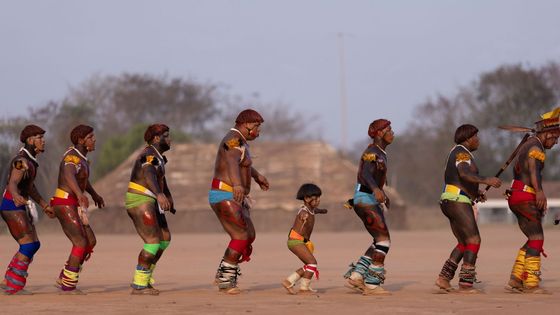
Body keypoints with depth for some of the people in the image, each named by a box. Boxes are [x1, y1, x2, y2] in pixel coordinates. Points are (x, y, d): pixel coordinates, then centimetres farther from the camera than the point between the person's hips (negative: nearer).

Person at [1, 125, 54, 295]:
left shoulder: (29, 160, 13)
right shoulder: (21, 161, -21)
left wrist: (45, 206, 29)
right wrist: (16, 196, -61)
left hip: (19, 208, 10)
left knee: (33, 245, 9)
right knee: (29, 246, -13)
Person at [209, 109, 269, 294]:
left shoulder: (239, 141, 17)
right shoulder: (234, 140, -17)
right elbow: (232, 162, -39)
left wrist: (257, 176, 56)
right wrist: (237, 184, -58)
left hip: (234, 199, 11)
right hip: (225, 197, -11)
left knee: (249, 236, 13)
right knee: (242, 237, -17)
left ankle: (223, 275, 18)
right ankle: (226, 281, -13)